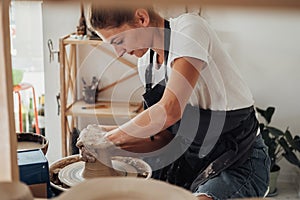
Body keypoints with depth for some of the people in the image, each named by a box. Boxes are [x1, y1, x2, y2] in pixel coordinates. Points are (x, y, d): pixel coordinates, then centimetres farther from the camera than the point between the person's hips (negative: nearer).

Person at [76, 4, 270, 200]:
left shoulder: (189, 27, -18)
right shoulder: (146, 63, 5)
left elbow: (170, 110, -29)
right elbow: (164, 138, 5)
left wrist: (111, 138, -18)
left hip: (240, 162, -7)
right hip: (193, 157, 7)